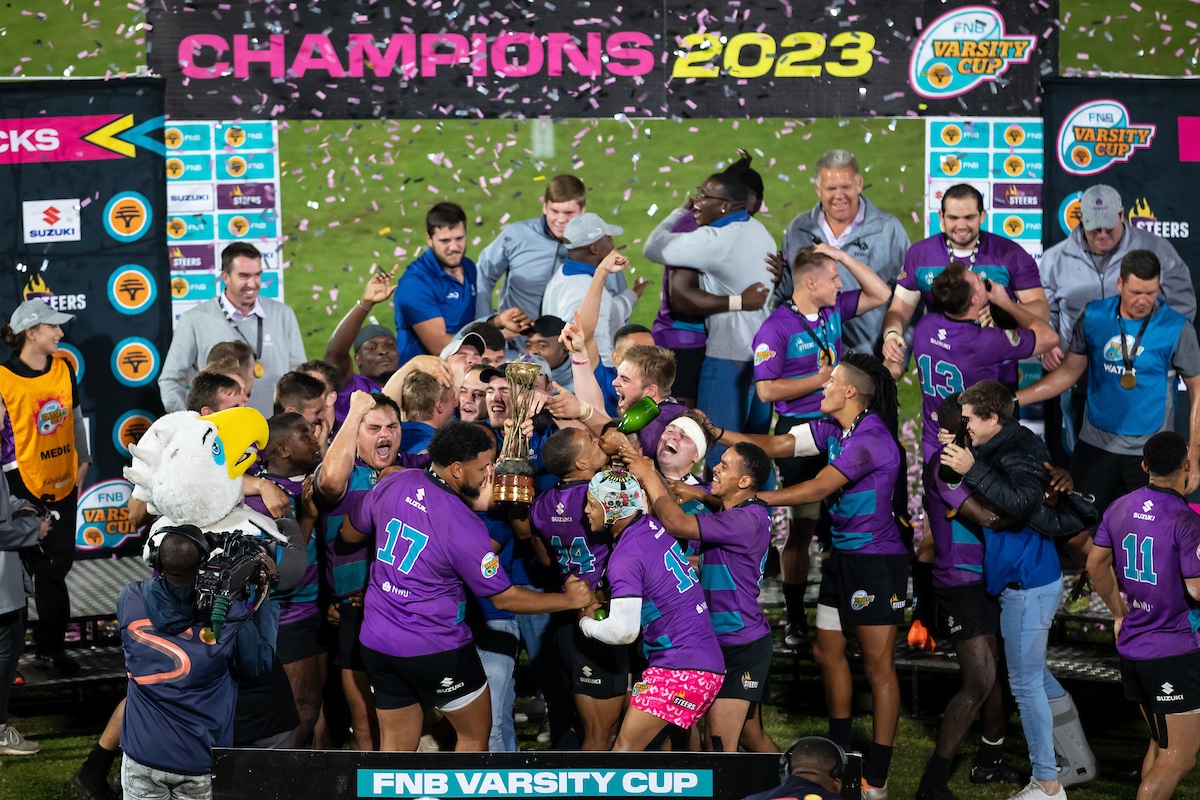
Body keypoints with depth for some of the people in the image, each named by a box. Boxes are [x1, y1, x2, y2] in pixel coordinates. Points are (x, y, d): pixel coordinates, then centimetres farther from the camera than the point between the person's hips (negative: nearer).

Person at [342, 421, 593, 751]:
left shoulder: (392, 484, -5)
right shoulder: (465, 527, -20)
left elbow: (350, 533, 12)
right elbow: (505, 598, -11)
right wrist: (568, 599, 0)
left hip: (377, 641, 6)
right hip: (435, 649, -6)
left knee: (395, 745, 14)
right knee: (475, 733, 15)